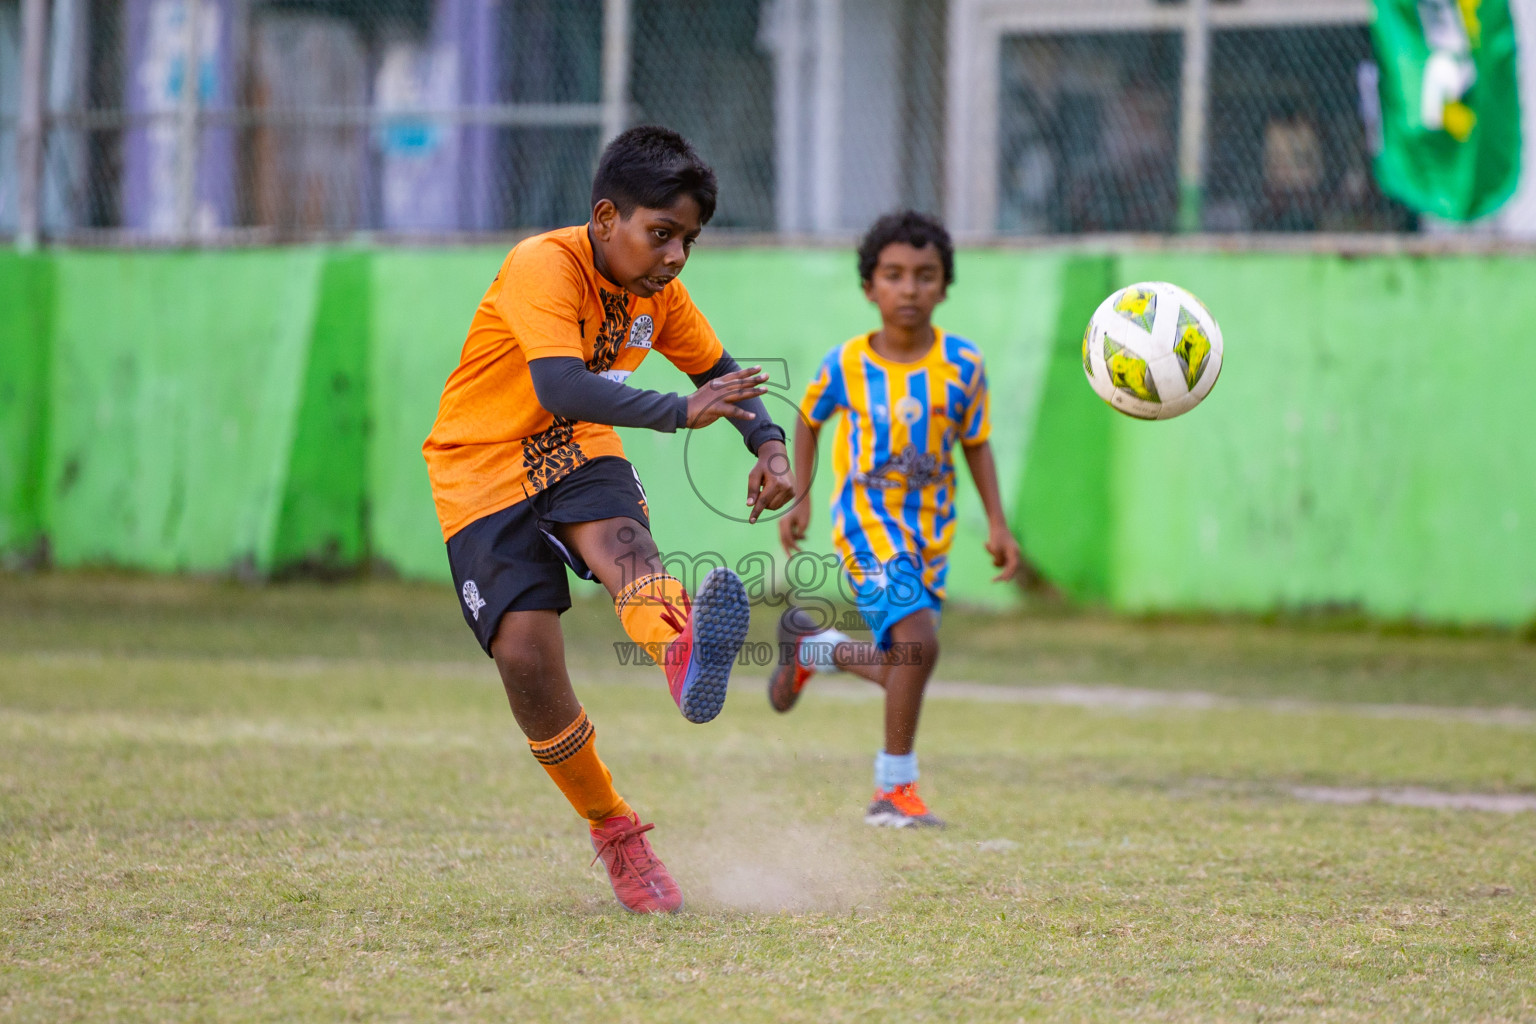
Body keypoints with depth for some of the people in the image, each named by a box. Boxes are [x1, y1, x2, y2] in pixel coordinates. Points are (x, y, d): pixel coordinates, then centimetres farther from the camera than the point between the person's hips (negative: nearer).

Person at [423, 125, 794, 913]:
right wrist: (679, 413, -51)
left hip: (578, 456, 4)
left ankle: (680, 649, -69)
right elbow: (559, 387, -40)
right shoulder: (544, 268, -24)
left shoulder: (658, 291, -1)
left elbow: (719, 372, 14)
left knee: (617, 537, -32)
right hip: (484, 470, -4)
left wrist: (768, 446, -6)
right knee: (526, 651, -20)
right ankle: (611, 831, -1)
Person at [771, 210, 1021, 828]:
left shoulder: (961, 365, -6)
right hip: (866, 516, -4)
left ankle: (812, 646, 42)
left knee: (901, 672, 10)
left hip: (930, 526, 4)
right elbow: (809, 419, 12)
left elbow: (976, 443, 7)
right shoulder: (846, 364, -8)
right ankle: (895, 788, -10)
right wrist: (799, 499, 8)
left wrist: (996, 523, 1)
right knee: (917, 640, -24)